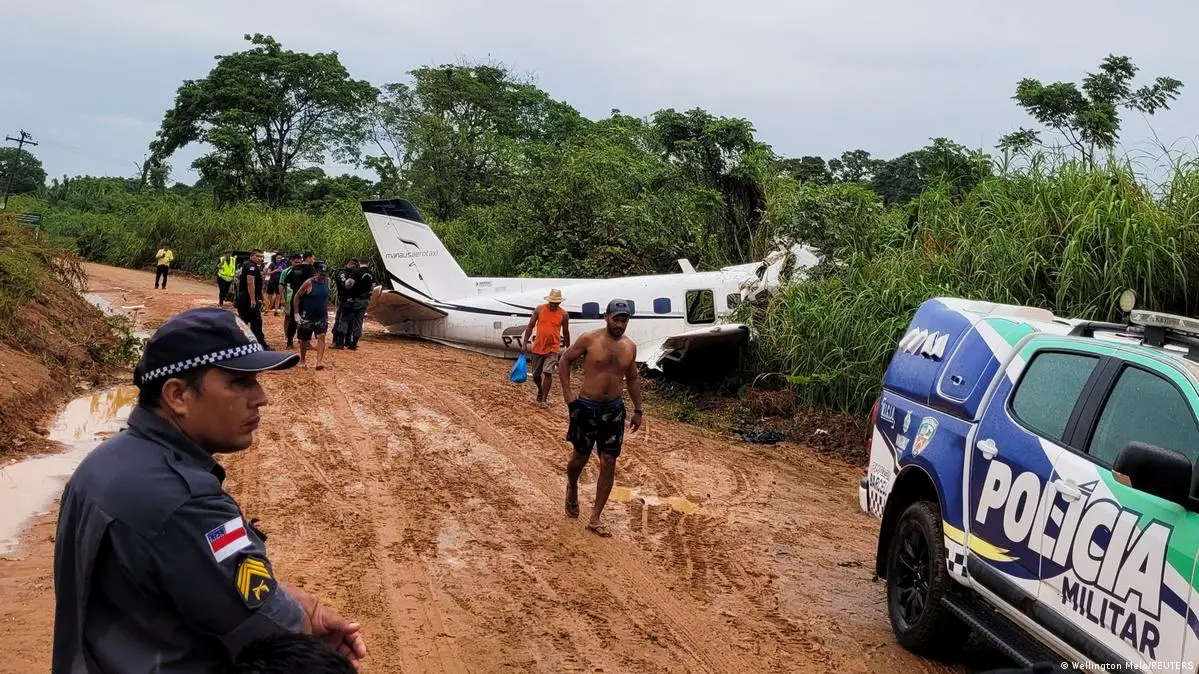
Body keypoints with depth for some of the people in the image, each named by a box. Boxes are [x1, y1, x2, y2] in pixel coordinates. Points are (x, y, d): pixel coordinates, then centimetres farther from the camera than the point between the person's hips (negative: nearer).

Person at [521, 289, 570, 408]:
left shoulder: (564, 314, -5)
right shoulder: (539, 309, -4)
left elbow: (565, 333, 6)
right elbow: (530, 326, 0)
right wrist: (524, 344, -4)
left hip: (552, 348, -2)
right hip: (537, 348, 2)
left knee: (548, 372, -14)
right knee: (536, 375, 12)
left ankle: (544, 399, -5)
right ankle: (540, 390, 40)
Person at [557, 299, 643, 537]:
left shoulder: (630, 346, 2)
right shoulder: (589, 340, -11)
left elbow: (632, 378, 14)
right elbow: (566, 359, 0)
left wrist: (638, 410, 13)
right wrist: (567, 393, -6)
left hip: (614, 410, 3)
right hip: (586, 407, -3)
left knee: (609, 464, -2)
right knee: (581, 457, 10)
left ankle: (595, 519, 5)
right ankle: (572, 488, 46)